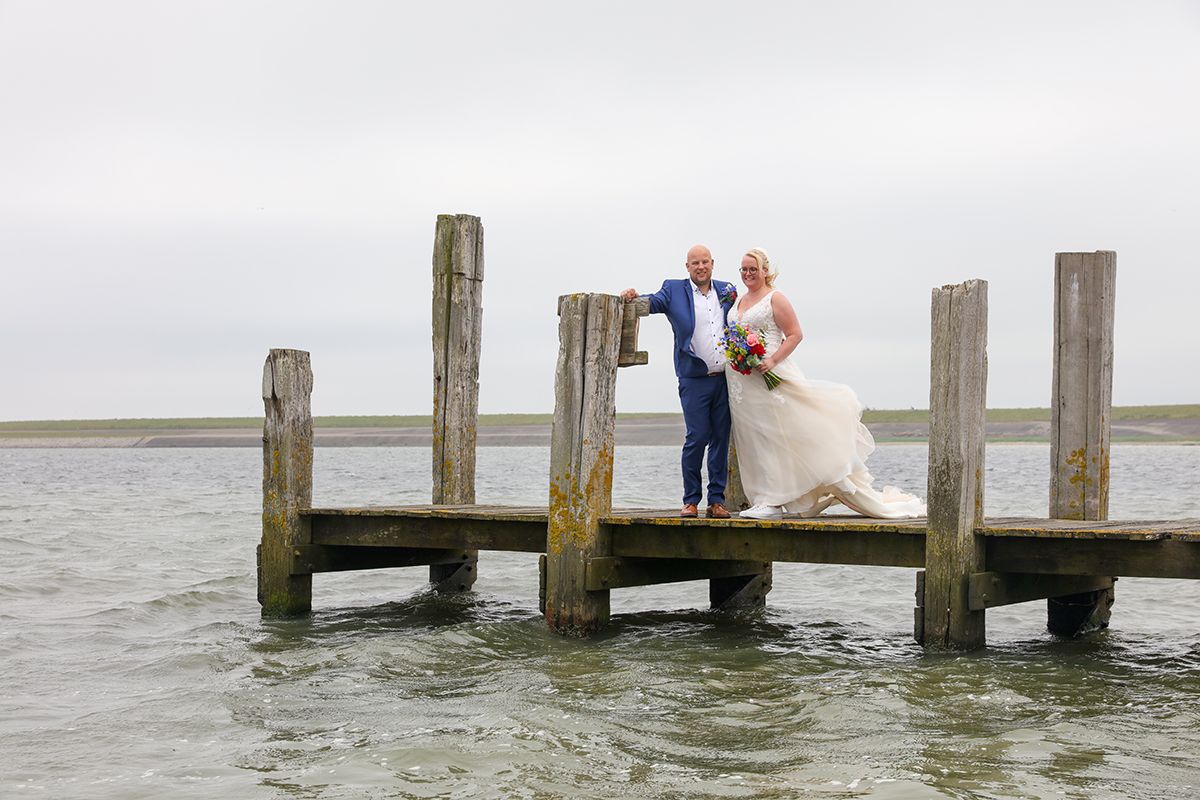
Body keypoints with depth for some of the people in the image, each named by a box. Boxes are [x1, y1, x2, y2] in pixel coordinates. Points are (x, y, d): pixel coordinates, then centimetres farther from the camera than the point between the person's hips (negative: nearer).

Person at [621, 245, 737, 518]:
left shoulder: (727, 291, 12)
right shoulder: (674, 290, 5)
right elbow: (652, 302, -8)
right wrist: (633, 297, -29)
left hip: (726, 379, 3)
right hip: (694, 380, -3)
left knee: (721, 439, 5)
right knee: (697, 437, -8)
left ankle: (717, 501, 11)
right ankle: (691, 501, 2)